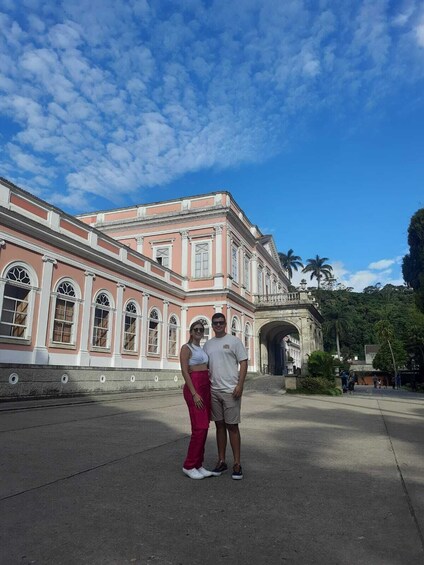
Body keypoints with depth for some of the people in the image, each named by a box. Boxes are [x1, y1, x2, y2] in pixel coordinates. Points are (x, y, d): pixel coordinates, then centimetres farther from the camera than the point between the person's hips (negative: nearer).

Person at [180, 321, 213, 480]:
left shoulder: (202, 349, 18)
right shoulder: (186, 348, -5)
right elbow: (185, 372, -13)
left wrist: (209, 392, 15)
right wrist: (194, 394, -19)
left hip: (206, 387, 8)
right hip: (193, 387, -8)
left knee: (204, 427, 8)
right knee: (200, 428, -9)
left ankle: (198, 465, 17)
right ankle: (189, 466, 4)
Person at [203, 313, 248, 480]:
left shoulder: (234, 341, -2)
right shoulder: (208, 344, 12)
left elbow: (243, 363, -6)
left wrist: (240, 385, -15)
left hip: (230, 391, -5)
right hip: (213, 391, 5)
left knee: (232, 426, 0)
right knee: (219, 425, 11)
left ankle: (237, 464, 10)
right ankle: (221, 461, 21)